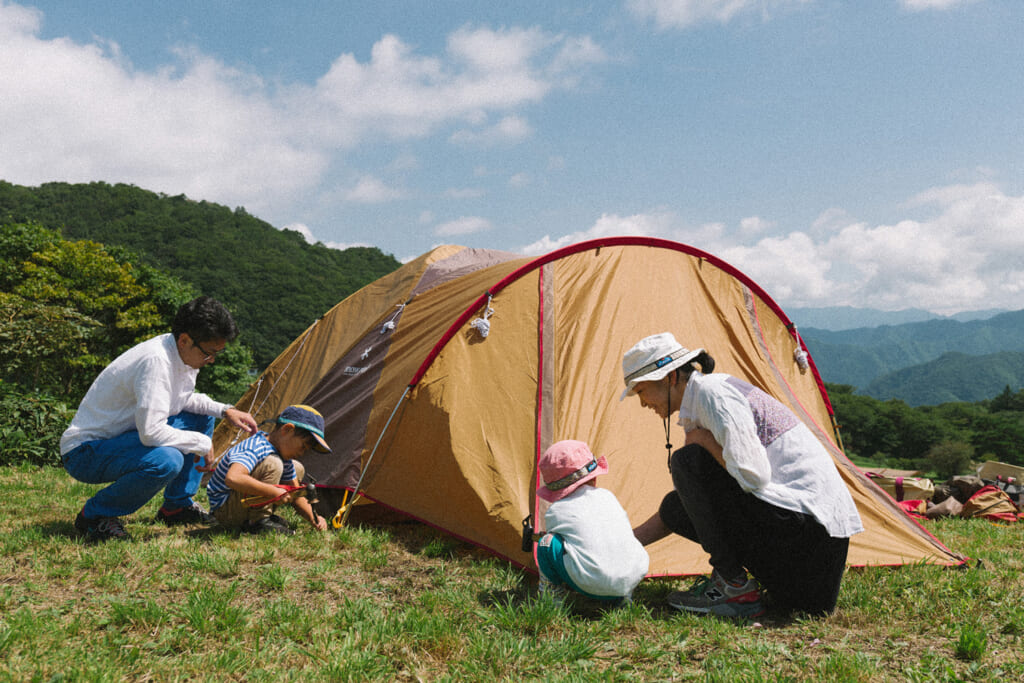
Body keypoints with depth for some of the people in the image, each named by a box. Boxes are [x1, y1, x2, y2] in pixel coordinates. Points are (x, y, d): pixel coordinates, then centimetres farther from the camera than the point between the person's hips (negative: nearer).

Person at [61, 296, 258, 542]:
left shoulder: (186, 354, -1)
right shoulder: (155, 360, -30)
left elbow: (184, 399, 18)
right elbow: (151, 432, -35)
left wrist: (226, 410, 3)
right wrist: (201, 444, -21)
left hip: (124, 435, 10)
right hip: (85, 451, -10)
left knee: (202, 417, 10)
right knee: (167, 460, -35)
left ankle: (177, 506, 15)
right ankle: (94, 514, -10)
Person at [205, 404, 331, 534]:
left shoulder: (283, 455, 2)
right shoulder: (254, 449, -28)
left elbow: (295, 494, 6)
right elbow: (232, 478, -46)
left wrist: (313, 519, -9)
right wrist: (273, 491, -42)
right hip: (224, 511, -10)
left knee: (297, 469, 10)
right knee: (272, 465, -30)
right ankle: (258, 522, -20)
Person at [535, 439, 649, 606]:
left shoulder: (555, 511, 6)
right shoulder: (607, 496, 18)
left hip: (593, 586, -4)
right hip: (634, 577, 4)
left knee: (547, 542, 8)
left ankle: (553, 596, 12)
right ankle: (623, 595, 21)